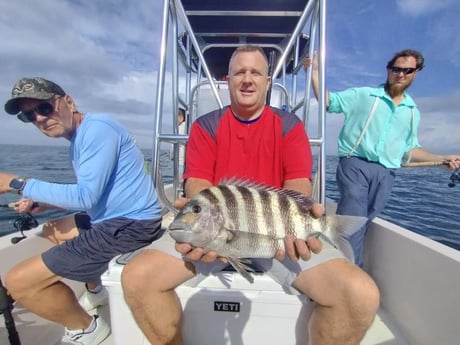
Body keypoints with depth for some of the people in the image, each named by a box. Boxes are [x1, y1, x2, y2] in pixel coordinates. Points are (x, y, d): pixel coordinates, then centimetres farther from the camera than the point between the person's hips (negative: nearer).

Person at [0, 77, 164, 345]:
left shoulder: (97, 128, -14)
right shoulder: (80, 140, 16)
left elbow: (85, 197, -21)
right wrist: (41, 202, 11)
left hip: (130, 226, -11)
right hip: (119, 220, 11)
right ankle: (95, 288, 27)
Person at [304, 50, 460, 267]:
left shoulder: (413, 112, 19)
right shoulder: (363, 95, 8)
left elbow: (409, 150, 21)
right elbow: (328, 101, 2)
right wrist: (315, 72, -7)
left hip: (385, 174, 4)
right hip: (355, 165, -4)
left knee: (363, 222, 7)